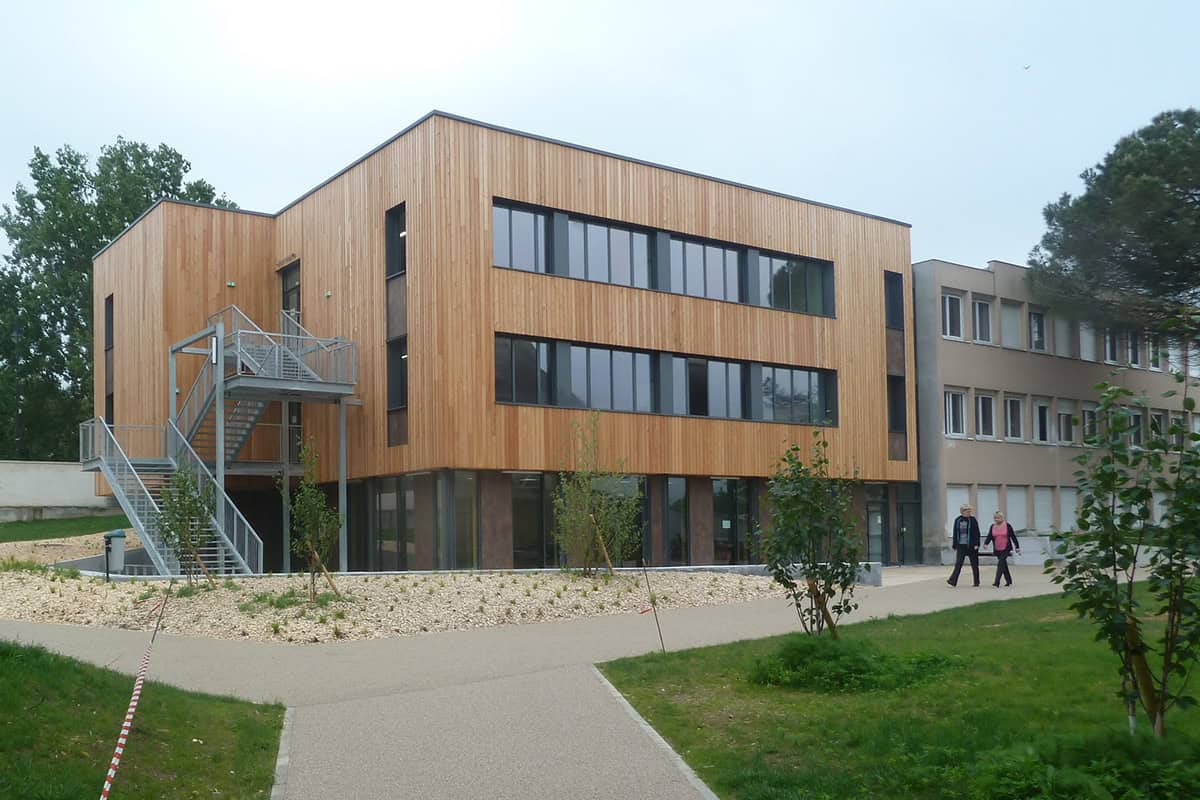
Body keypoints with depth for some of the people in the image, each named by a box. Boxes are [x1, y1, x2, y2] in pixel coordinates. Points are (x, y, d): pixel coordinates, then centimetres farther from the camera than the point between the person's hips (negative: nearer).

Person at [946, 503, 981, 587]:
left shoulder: (973, 520, -2)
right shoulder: (957, 520, 5)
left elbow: (977, 533, -3)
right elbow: (954, 533, 9)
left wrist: (976, 544, -12)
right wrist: (955, 546, 7)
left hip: (971, 546, -2)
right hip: (961, 545, 2)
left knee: (974, 564, 5)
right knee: (958, 564, -3)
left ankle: (977, 582, 14)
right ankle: (953, 580, -8)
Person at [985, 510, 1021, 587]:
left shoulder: (1007, 526, -4)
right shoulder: (993, 527, 6)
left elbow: (1013, 537, 0)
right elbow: (989, 536, -1)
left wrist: (1017, 547, 1)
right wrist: (986, 543, -20)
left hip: (1006, 549, -4)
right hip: (997, 550, 5)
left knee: (1000, 564, -16)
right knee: (1004, 565, 14)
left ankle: (997, 582, -20)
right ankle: (1009, 581, 29)